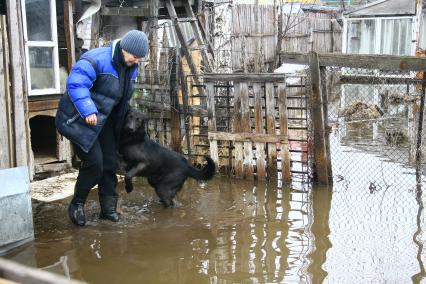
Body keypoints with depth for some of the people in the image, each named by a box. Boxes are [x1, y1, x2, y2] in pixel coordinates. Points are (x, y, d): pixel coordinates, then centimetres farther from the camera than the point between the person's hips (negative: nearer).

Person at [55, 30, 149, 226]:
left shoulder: (131, 67, 4)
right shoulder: (97, 59, -24)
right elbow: (75, 84, -32)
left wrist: (122, 121, 19)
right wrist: (88, 111, -38)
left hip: (103, 120, 8)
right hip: (79, 119, -8)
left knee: (110, 164, 7)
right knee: (94, 164, -13)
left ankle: (108, 208, 21)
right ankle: (77, 205, 10)